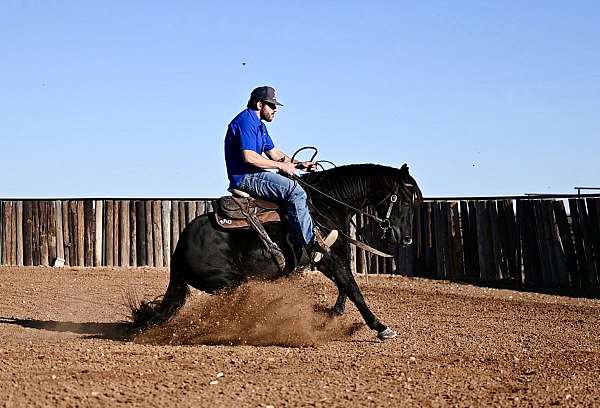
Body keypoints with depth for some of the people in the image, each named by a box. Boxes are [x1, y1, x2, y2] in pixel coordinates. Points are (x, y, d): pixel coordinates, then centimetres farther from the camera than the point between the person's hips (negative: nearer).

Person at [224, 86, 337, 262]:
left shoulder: (259, 125, 21)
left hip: (253, 176, 11)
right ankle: (312, 243, -18)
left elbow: (273, 152, 25)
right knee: (294, 191, -22)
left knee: (299, 184, 12)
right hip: (245, 178, -11)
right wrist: (281, 165, -17)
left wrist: (299, 164, 11)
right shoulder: (245, 121, -14)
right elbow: (248, 156, -24)